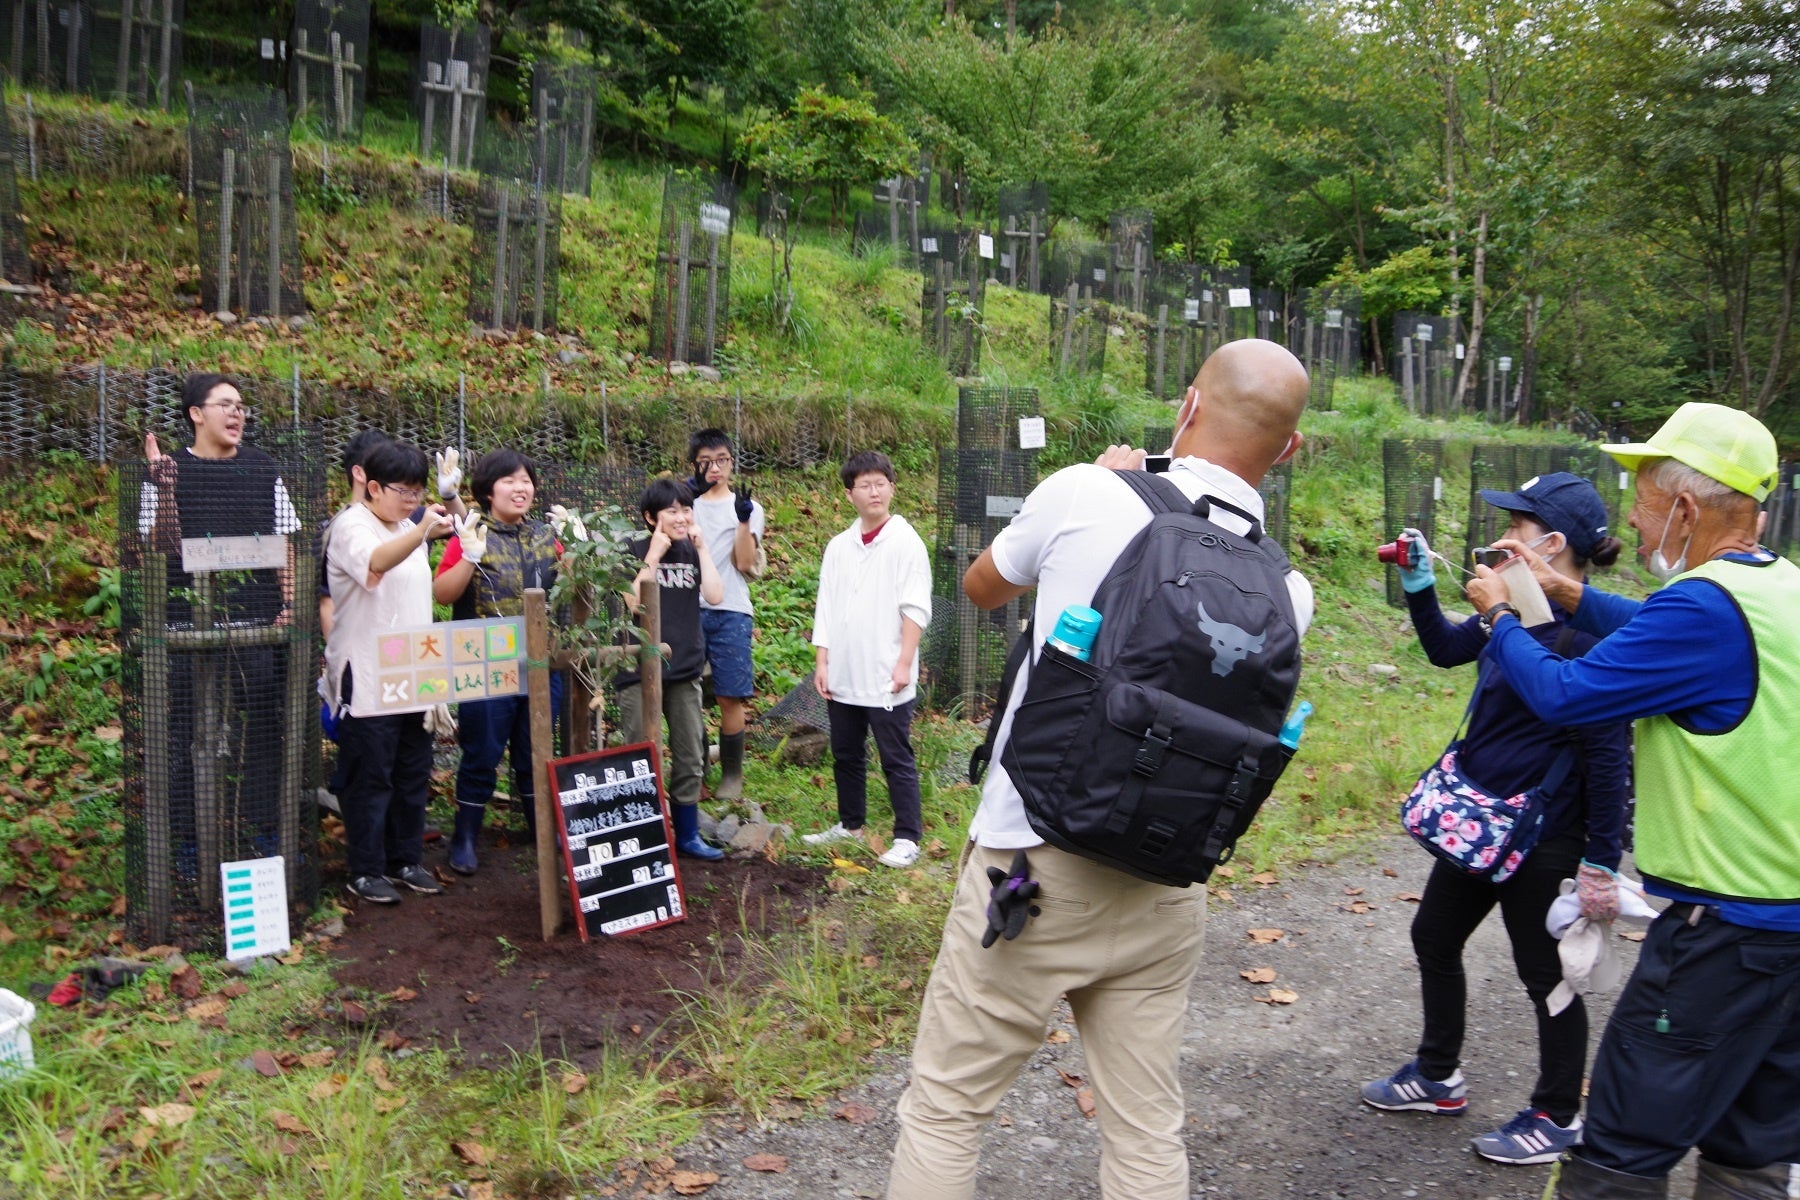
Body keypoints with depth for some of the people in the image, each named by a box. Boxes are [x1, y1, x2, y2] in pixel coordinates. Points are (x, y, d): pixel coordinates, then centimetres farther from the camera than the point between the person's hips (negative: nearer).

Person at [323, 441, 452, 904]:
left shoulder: (407, 529, 16)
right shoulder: (351, 526, -10)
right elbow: (374, 563, -34)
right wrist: (421, 532, -51)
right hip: (366, 680, -8)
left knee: (413, 775, 12)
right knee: (370, 779, -2)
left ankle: (405, 859, 22)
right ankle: (366, 871, 8)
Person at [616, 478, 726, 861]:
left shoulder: (691, 552, 7)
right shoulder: (634, 551, -3)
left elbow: (715, 595, -7)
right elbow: (631, 601, -17)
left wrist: (702, 548, -7)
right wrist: (654, 556, -16)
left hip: (684, 670, 5)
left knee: (690, 758, 11)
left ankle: (688, 834, 24)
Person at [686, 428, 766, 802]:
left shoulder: (748, 507, 9)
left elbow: (744, 563, -2)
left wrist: (744, 520, -14)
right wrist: (689, 498, -17)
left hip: (729, 611, 0)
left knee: (730, 696, 1)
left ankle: (731, 774, 13)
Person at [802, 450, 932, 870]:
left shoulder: (906, 543, -6)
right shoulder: (838, 546, 10)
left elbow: (916, 610, -9)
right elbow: (825, 609, 11)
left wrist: (904, 663, -15)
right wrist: (822, 662, 5)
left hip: (886, 677, -6)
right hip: (843, 676, 6)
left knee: (896, 759, 0)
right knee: (845, 755, 16)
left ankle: (907, 838, 8)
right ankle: (850, 824, 32)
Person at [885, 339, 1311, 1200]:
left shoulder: (1085, 494, -11)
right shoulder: (1287, 593, -3)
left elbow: (982, 587, 9)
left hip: (1033, 864, -3)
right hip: (1164, 893, 4)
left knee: (943, 1109, 11)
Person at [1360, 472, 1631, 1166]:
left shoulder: (1584, 632, -24)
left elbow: (1608, 754, -22)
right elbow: (1447, 649, 18)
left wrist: (1602, 860, -20)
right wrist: (1418, 586, 5)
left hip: (1540, 837, -10)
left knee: (1545, 975, 9)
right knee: (1433, 937, 20)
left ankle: (1558, 1116, 30)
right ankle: (1438, 1078, 39)